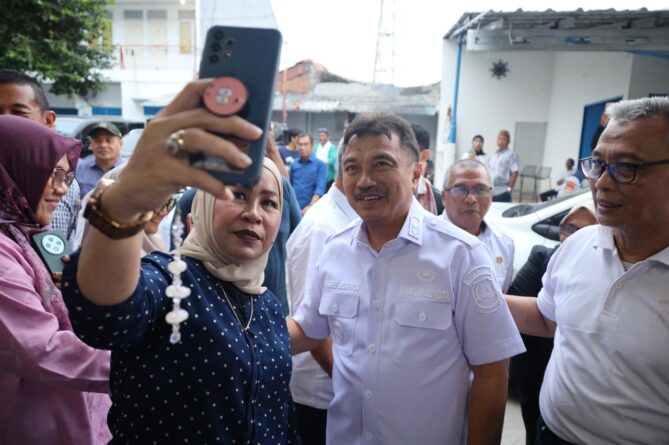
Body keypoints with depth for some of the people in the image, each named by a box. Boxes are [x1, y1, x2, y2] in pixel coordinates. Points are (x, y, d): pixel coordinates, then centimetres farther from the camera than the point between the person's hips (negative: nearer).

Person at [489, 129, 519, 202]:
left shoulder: (511, 155, -4)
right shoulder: (493, 155, 15)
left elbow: (515, 173, -9)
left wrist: (509, 188, -12)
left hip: (502, 193, -6)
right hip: (491, 192, 6)